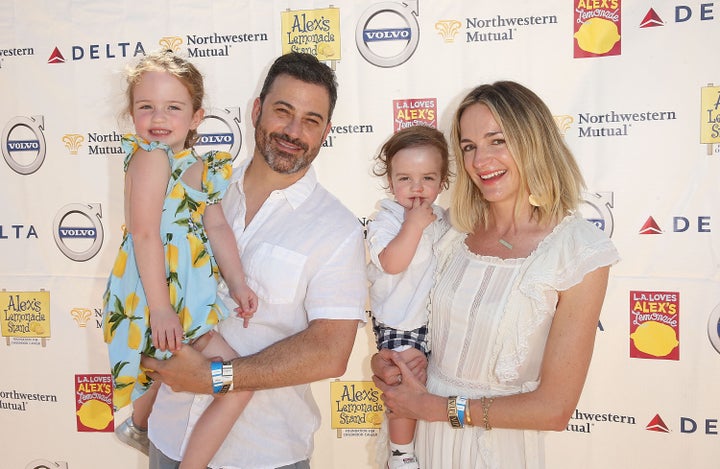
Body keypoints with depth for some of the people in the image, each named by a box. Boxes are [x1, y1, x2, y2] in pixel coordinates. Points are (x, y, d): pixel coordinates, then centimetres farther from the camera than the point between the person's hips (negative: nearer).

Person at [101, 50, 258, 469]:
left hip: (189, 293, 9)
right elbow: (145, 233, -22)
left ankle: (138, 426, 59)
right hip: (159, 295, -9)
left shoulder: (205, 168, 8)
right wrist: (161, 308, -25)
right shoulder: (151, 157, -16)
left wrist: (239, 283, -8)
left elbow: (217, 227, 3)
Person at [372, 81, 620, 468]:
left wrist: (433, 406, -15)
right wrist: (388, 359, -10)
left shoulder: (579, 250, -17)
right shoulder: (455, 230, -3)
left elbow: (554, 408, -17)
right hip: (425, 436, 4)